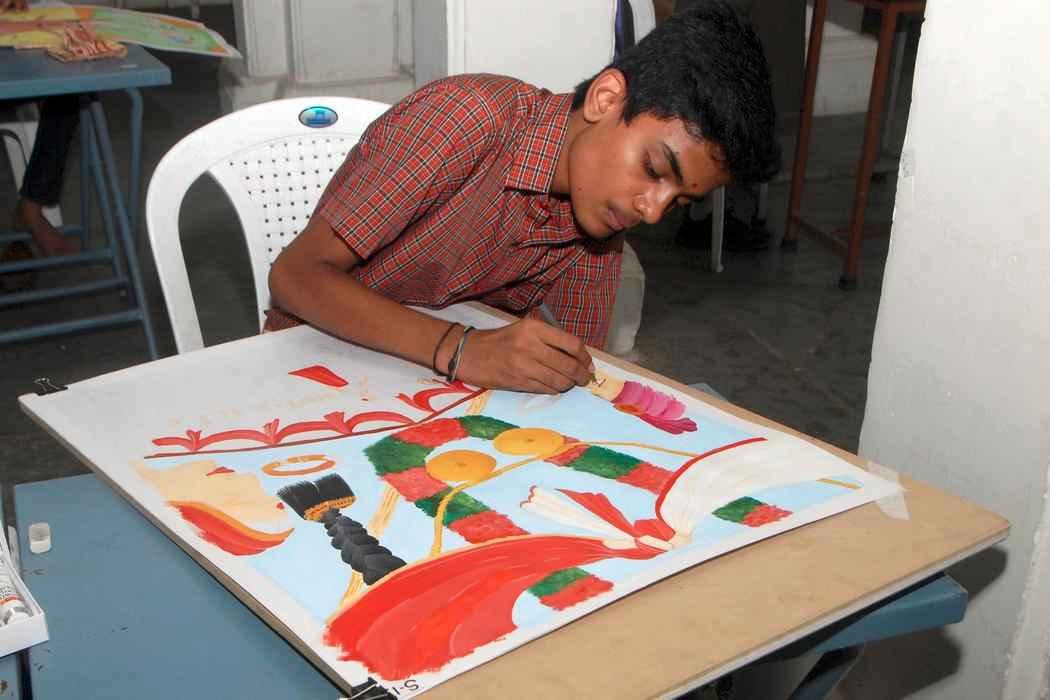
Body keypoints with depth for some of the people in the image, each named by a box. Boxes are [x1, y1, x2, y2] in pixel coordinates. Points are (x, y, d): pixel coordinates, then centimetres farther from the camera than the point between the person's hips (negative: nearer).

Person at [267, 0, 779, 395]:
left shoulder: (604, 210, -5)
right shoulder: (473, 119, -26)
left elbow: (578, 369, 0)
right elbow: (296, 276, -28)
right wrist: (460, 350, -39)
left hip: (446, 395, 4)